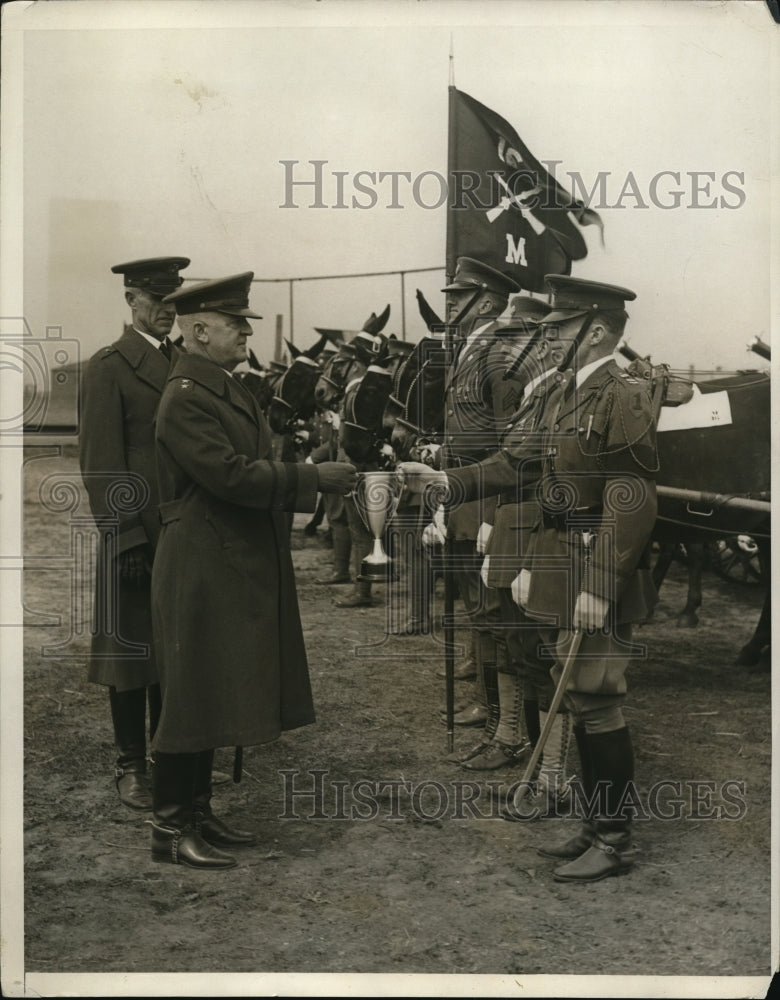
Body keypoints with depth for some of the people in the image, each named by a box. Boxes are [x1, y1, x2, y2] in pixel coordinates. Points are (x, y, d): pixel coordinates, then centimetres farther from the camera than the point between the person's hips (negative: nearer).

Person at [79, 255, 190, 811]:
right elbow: (101, 463, -10)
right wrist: (125, 538, -15)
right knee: (131, 647, 4)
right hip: (136, 534, -6)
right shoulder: (110, 367, -6)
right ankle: (132, 765, 15)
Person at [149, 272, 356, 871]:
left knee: (213, 698, 16)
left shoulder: (229, 388, 15)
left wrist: (312, 491, 7)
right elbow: (231, 475, -24)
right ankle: (170, 830, 11)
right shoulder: (186, 398, -16)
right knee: (191, 697, -1)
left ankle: (199, 813, 29)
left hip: (235, 568, 10)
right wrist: (313, 478, -20)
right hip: (202, 569, -10)